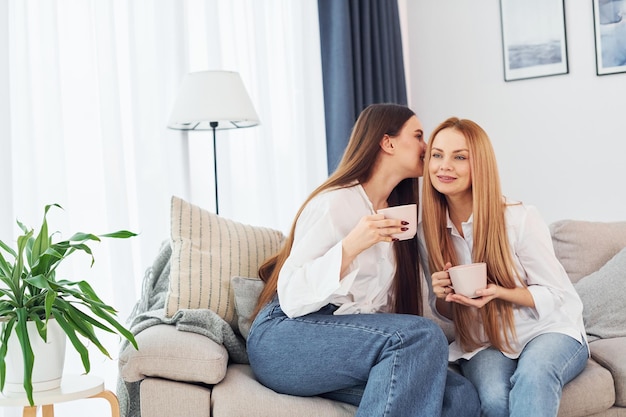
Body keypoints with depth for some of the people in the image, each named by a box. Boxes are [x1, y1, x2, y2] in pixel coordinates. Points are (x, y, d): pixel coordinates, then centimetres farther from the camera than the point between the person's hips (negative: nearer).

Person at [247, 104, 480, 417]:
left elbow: (385, 306, 14)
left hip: (350, 339, 6)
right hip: (286, 340, -6)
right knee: (422, 335, -30)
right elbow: (293, 298, -16)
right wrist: (350, 247, -26)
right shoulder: (336, 202, -7)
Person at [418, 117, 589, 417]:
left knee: (533, 375, -36)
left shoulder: (521, 219, -16)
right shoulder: (427, 231, -3)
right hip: (485, 344, 3)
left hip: (550, 332, -2)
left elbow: (557, 295, -8)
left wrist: (499, 293, -26)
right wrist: (443, 296, -17)